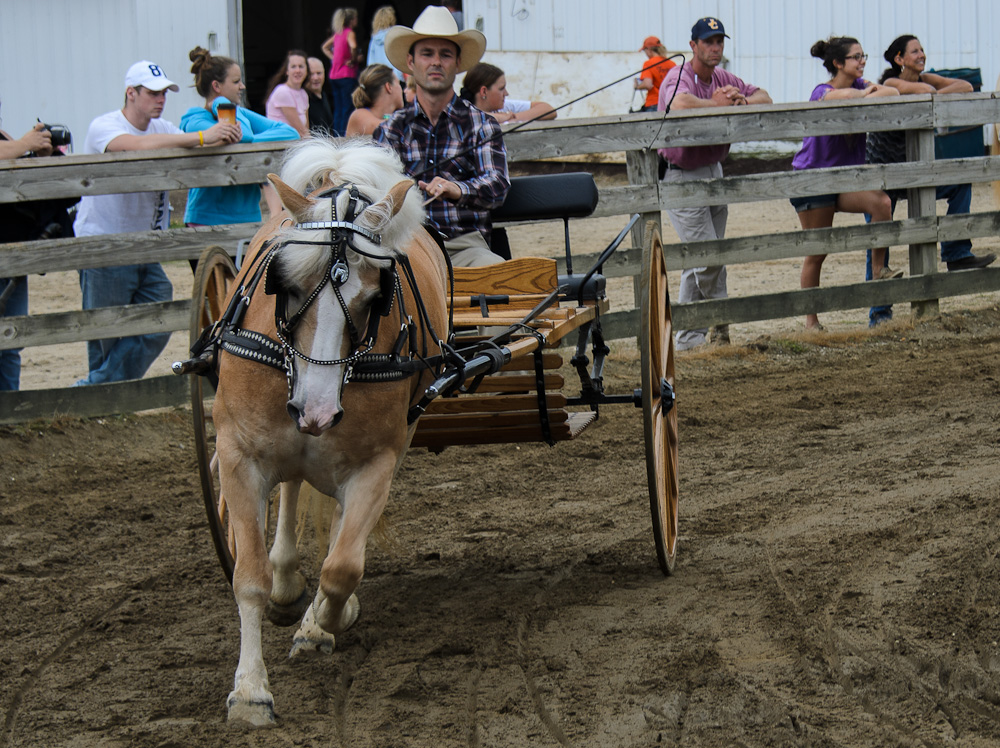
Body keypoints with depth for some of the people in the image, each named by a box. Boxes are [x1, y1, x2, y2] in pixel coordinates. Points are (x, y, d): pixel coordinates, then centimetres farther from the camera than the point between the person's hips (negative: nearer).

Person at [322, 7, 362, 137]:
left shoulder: (338, 34, 13)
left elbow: (325, 47, 23)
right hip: (347, 75, -8)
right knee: (348, 109, -7)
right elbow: (353, 47, -29)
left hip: (334, 76, 8)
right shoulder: (350, 33, -9)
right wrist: (354, 59, -12)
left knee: (338, 110, 11)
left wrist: (334, 58, 12)